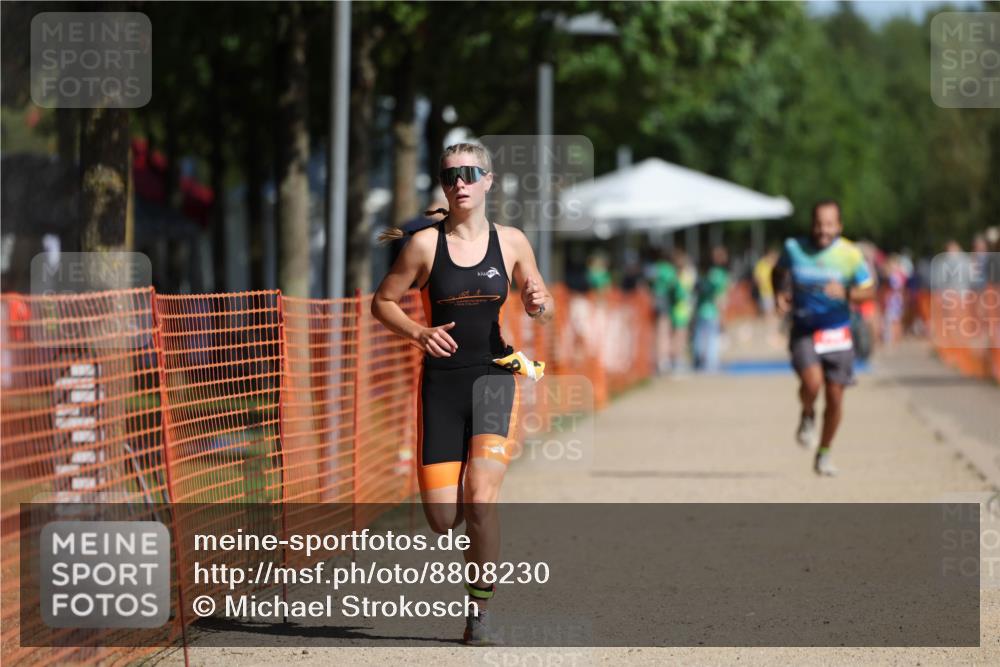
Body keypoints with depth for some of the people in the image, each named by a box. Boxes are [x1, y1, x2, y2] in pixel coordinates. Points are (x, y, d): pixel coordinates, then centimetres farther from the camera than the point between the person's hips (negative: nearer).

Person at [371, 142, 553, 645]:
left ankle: (480, 610, 0)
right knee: (443, 520, -3)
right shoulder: (425, 244, -2)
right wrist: (419, 333, -12)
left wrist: (539, 305, -10)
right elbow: (382, 302, 5)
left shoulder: (511, 242, 3)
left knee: (479, 502, -17)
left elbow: (541, 308, 14)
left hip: (493, 377, 0)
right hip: (441, 380, 0)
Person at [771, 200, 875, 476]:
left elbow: (868, 290, -1)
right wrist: (779, 294, -3)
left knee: (835, 397, 3)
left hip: (837, 332, 1)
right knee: (812, 381, -25)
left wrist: (846, 293, -22)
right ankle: (807, 416, 10)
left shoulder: (850, 254, -8)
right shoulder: (794, 248, -5)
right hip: (803, 331, -1)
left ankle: (824, 453, 24)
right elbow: (779, 272, 16)